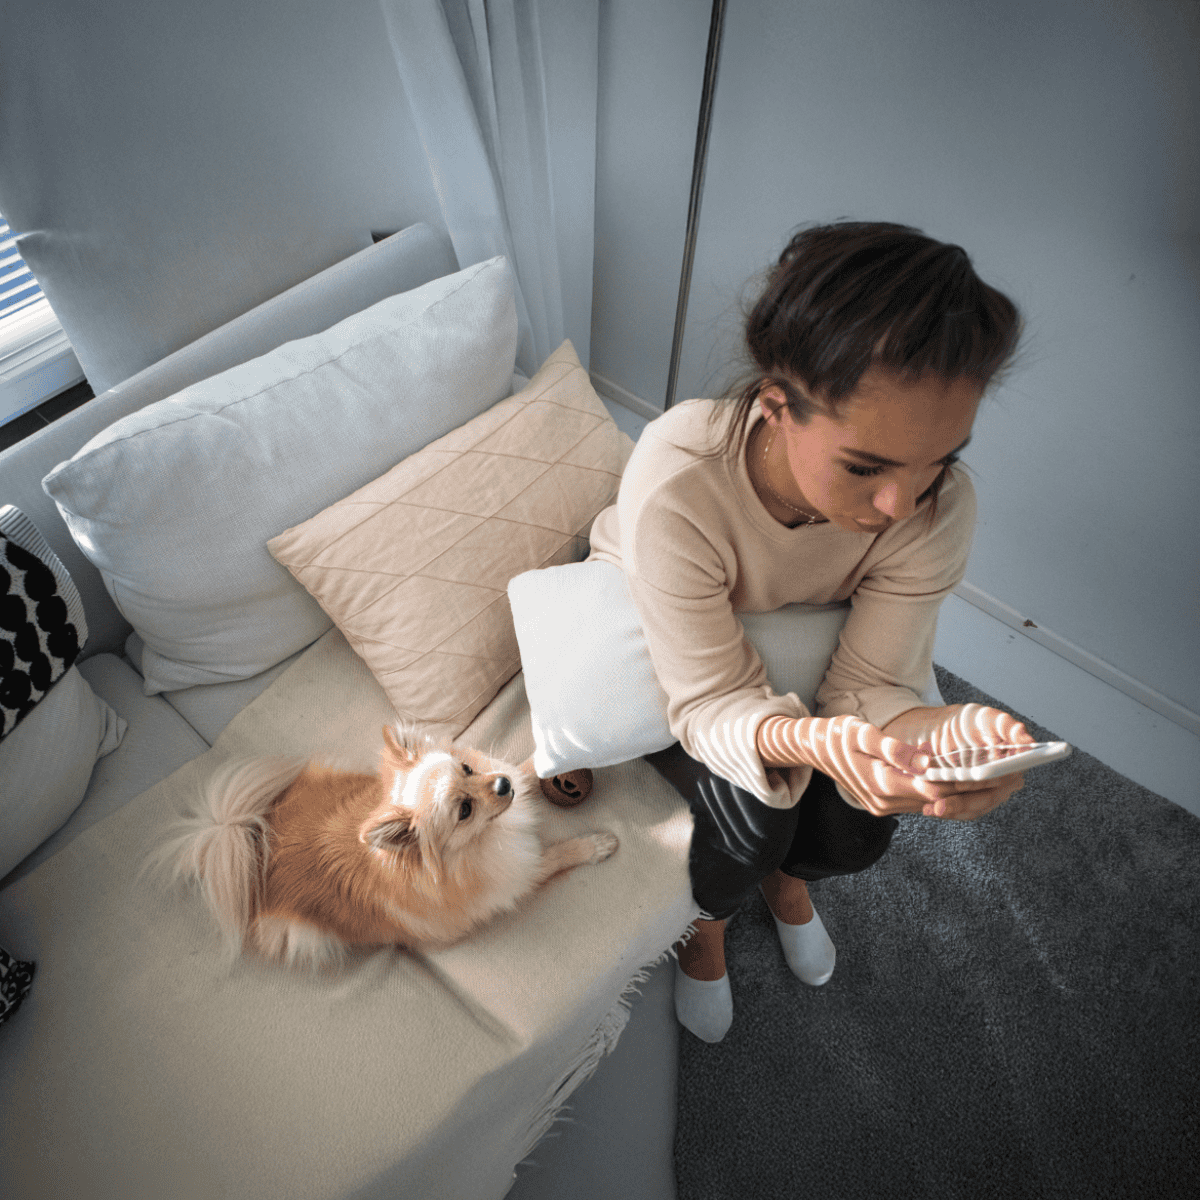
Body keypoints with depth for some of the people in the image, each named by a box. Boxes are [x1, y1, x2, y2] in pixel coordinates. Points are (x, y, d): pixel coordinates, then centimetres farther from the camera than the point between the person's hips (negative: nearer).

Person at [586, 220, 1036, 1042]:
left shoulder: (939, 507, -29)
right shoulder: (676, 484, -41)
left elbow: (873, 683, -23)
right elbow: (712, 701, -34)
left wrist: (940, 730, -46)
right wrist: (809, 741, -55)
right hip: (650, 654, -3)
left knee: (860, 833, -11)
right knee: (750, 816, -23)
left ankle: (783, 874, 31)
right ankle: (707, 922, 18)